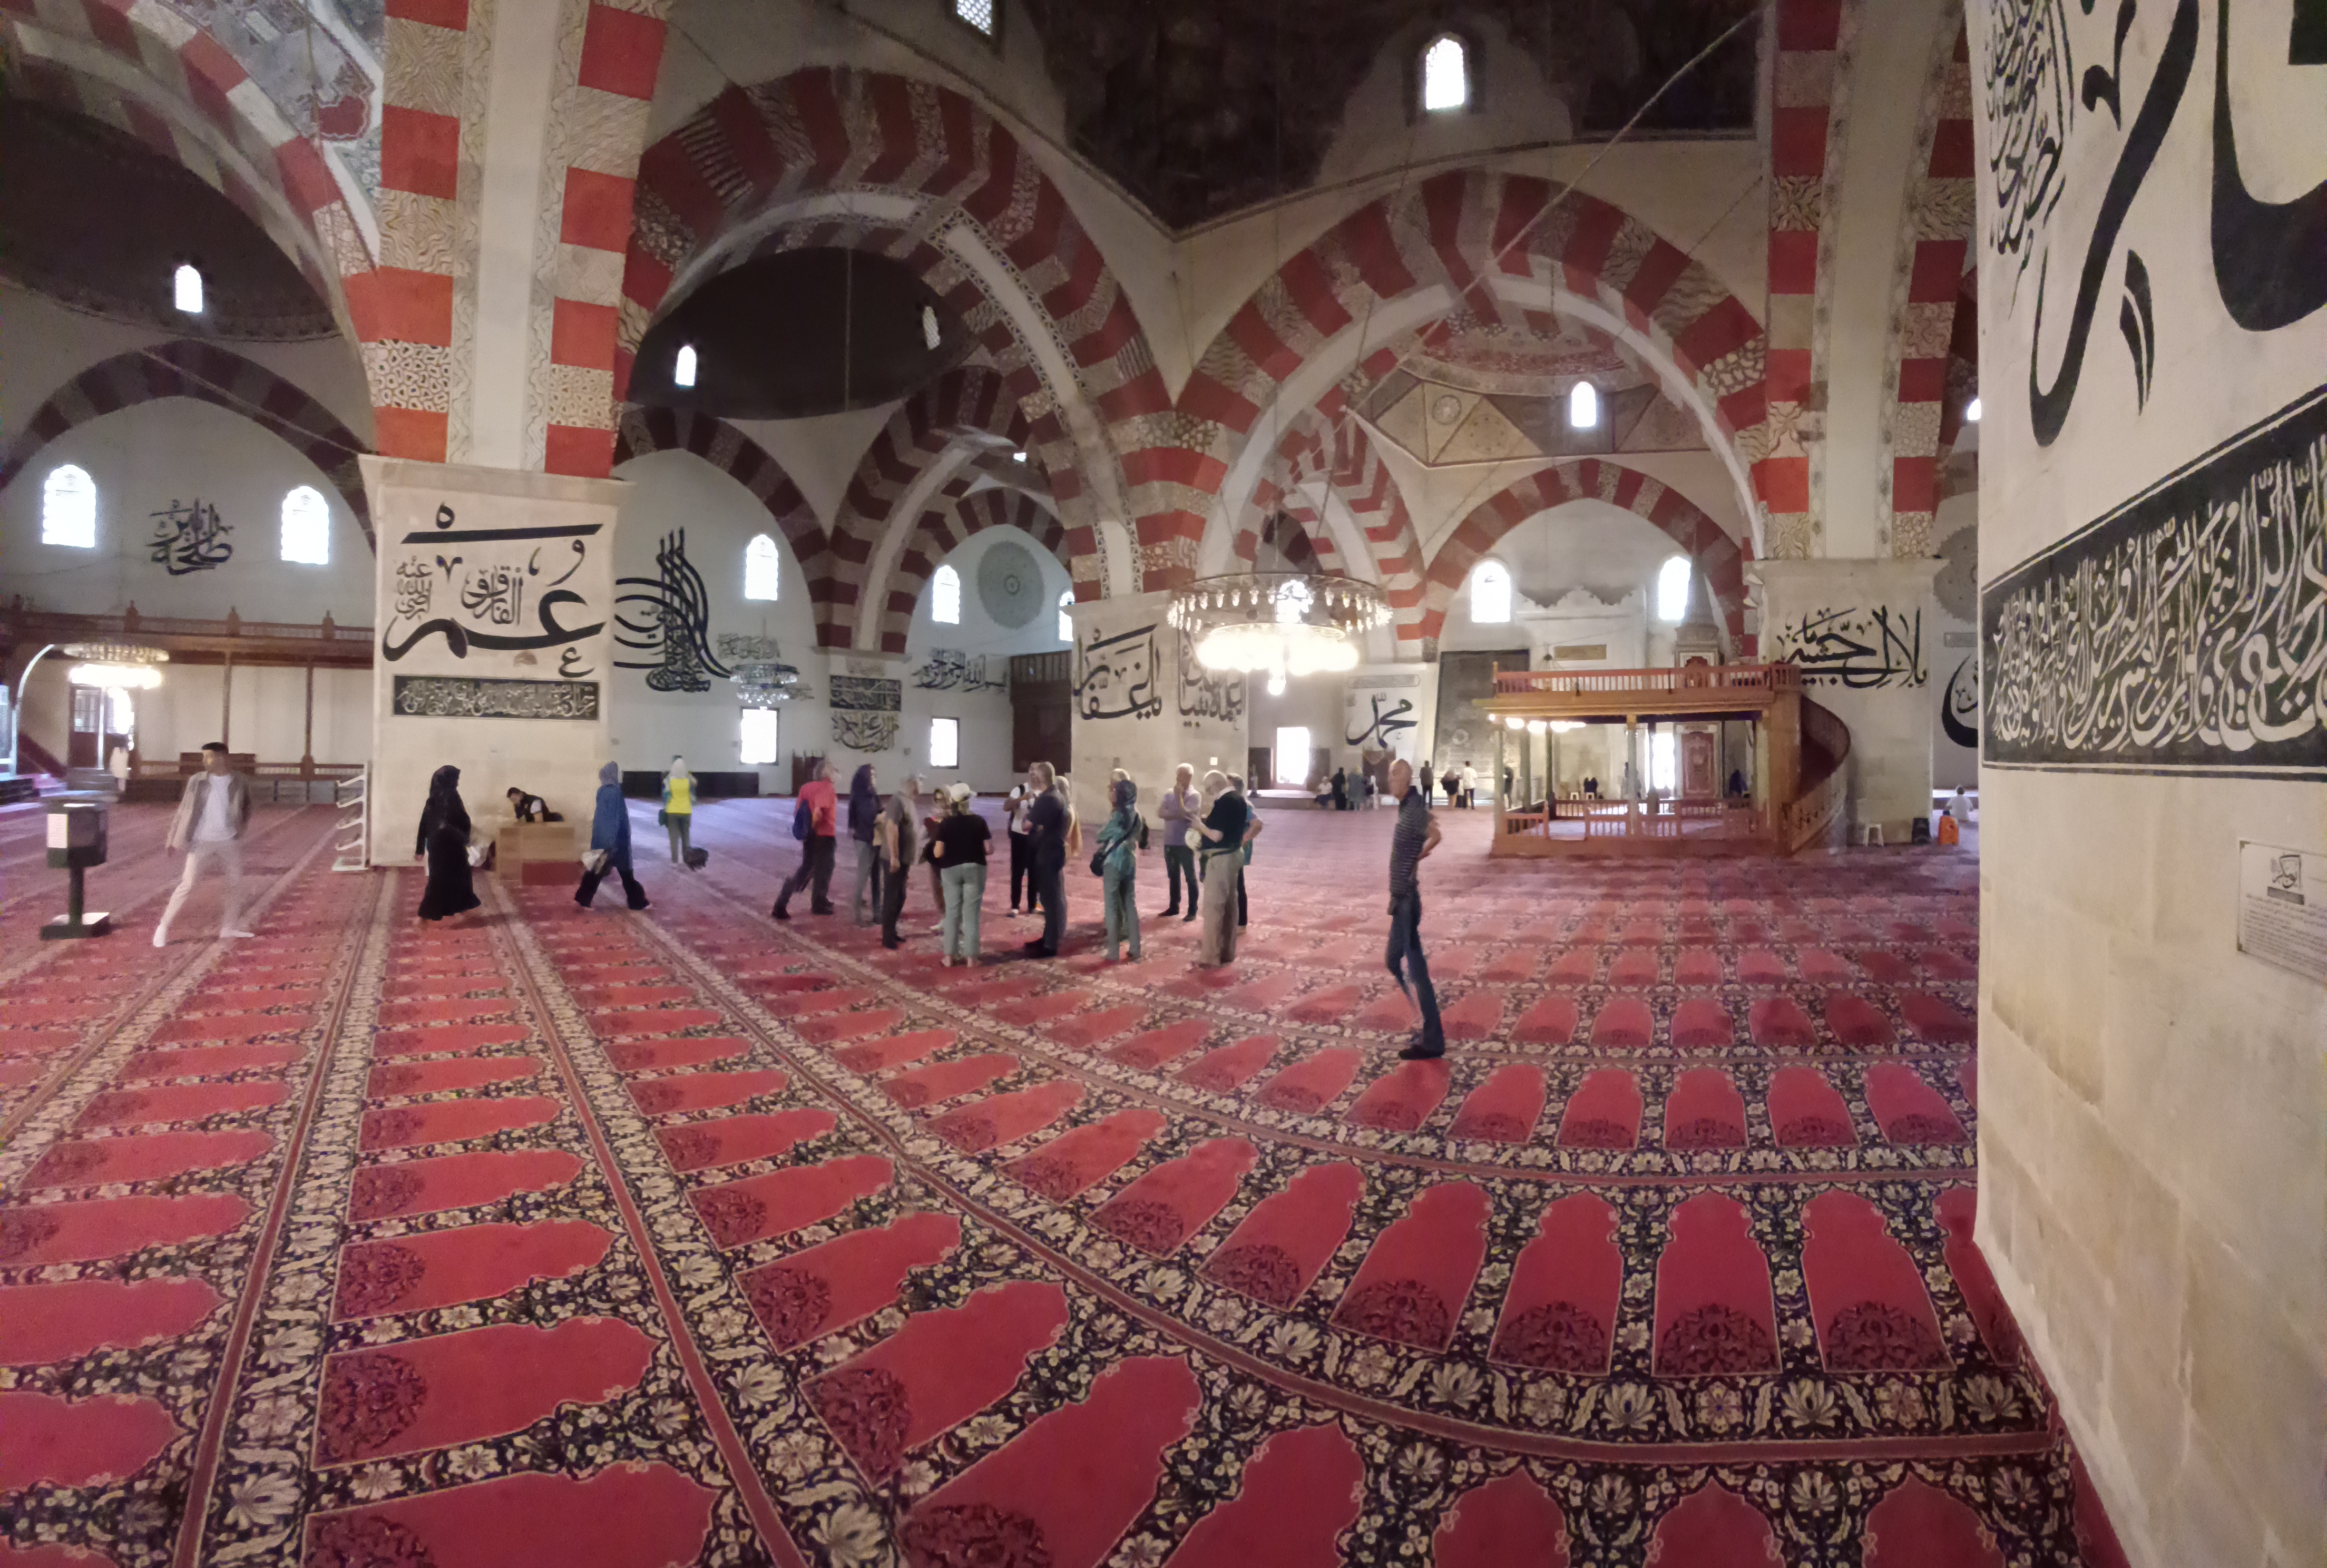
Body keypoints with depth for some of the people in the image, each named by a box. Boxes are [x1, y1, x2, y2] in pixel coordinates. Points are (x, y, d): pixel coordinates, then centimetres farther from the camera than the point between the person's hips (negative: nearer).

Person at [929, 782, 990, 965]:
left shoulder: (945, 823, -6)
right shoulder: (979, 821, -6)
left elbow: (938, 853, -7)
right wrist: (987, 838, 14)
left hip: (951, 870, 1)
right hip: (974, 869, -1)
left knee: (952, 912, 10)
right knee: (971, 913, 4)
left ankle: (950, 956, 12)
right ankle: (970, 956, 5)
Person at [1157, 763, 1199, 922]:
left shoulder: (1194, 796, -9)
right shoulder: (1169, 793, 6)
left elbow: (1184, 813, -21)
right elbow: (1161, 813, -6)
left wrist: (1179, 795, -15)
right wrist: (1178, 814, -20)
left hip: (1185, 843, -6)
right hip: (1169, 842, 6)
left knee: (1190, 877, 2)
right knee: (1173, 876, 15)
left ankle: (1192, 911, 7)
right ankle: (1174, 907, 26)